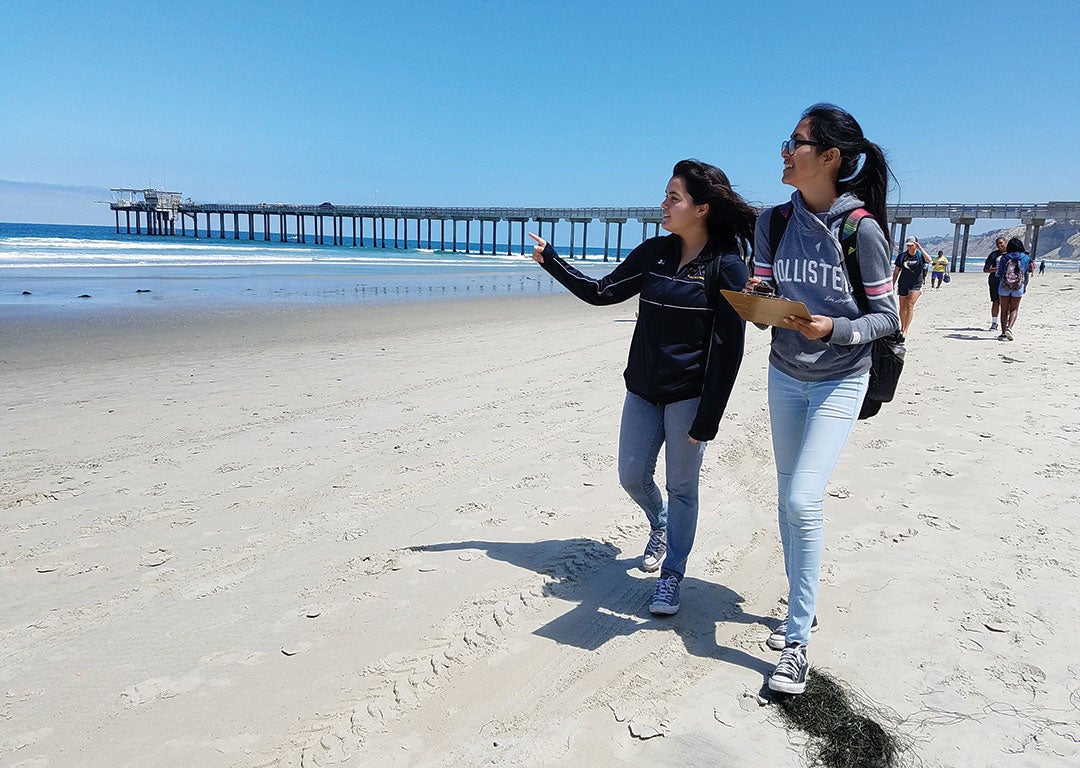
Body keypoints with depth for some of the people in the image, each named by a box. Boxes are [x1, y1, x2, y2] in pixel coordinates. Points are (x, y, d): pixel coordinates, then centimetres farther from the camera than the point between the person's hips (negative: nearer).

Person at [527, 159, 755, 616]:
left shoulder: (727, 266, -11)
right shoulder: (653, 253, 4)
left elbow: (729, 350, -12)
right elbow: (601, 292, 12)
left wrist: (707, 419, -14)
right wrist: (550, 260, 5)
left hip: (689, 395, -5)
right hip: (642, 389, 5)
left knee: (681, 487, 6)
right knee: (632, 477, 12)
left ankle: (671, 577, 21)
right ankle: (660, 526, 44)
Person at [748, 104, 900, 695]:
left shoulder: (862, 230, -14)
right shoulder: (773, 223, 0)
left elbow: (887, 317, -9)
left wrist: (834, 328, -27)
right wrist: (756, 299, -18)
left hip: (839, 382, -5)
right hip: (785, 376, 5)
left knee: (804, 500, -15)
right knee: (787, 499, 12)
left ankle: (796, 640, 0)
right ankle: (803, 608, 32)